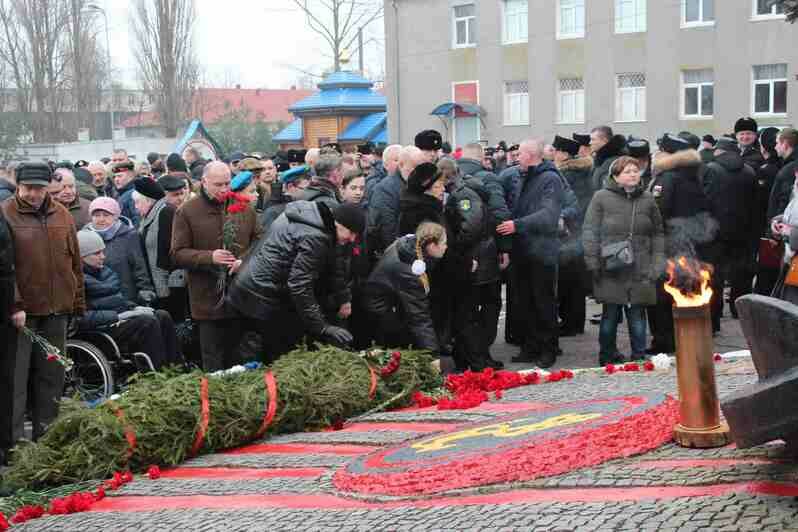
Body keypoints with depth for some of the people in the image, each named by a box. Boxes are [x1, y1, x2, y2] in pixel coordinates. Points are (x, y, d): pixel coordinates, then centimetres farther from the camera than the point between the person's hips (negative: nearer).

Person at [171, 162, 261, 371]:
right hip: (208, 300, -3)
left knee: (240, 360, 11)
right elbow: (178, 255, -2)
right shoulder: (186, 212, 0)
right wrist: (209, 257, -18)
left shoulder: (243, 207, 9)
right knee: (213, 364, 2)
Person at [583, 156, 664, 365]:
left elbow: (658, 234, 13)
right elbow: (590, 232, 1)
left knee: (637, 315, 4)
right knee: (610, 315, 5)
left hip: (640, 270, 2)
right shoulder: (602, 198, 1)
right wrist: (593, 263, -5)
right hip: (610, 271, -2)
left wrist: (656, 265, 4)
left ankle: (639, 357, 14)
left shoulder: (647, 199, 10)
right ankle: (608, 357, 17)